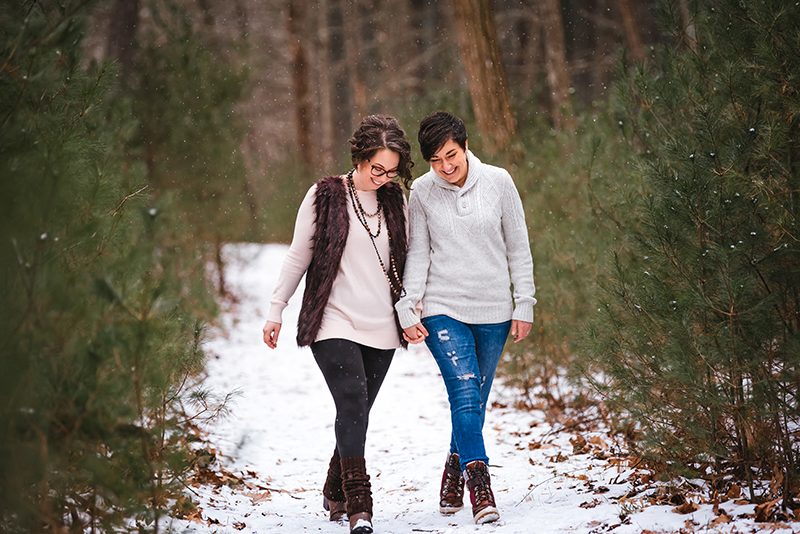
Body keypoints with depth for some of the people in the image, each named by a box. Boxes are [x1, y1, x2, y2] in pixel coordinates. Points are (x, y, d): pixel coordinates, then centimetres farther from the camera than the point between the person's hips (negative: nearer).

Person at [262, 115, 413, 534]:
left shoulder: (395, 201, 10)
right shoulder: (325, 196, -2)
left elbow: (404, 260, 18)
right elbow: (297, 257, 3)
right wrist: (276, 310, 1)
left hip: (380, 327, 4)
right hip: (334, 324, -4)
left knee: (356, 414, 7)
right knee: (352, 406, -18)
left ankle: (336, 495, 24)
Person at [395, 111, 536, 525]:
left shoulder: (498, 182, -2)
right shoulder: (422, 191, -1)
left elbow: (518, 248, 4)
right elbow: (417, 254, 2)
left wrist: (524, 306, 2)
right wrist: (407, 308, -7)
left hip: (493, 311, 2)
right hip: (442, 310, -1)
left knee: (475, 402, 9)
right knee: (465, 395, -16)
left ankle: (453, 479, 27)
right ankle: (480, 489, -20)